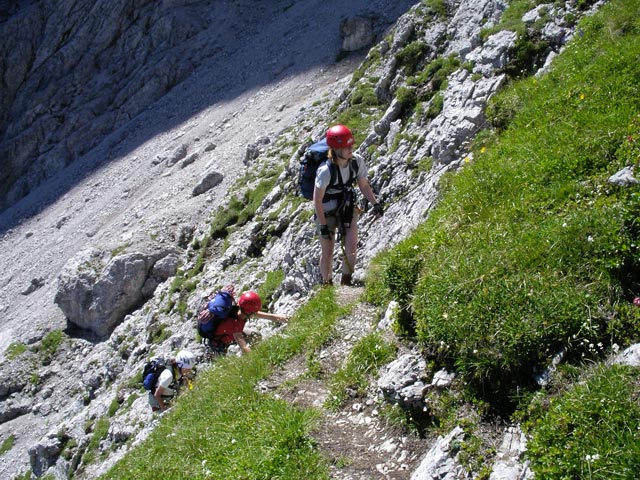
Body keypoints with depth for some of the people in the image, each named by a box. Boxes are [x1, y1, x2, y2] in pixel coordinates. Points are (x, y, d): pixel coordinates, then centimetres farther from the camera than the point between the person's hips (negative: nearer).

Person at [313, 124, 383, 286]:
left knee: (352, 247, -7)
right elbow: (317, 200, -22)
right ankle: (327, 285, 27)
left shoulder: (357, 161, -16)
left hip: (347, 208, 4)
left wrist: (375, 203, -11)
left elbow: (364, 185, 1)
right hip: (327, 213, -4)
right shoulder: (326, 171, -30)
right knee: (327, 252, 4)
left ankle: (346, 281, 16)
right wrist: (323, 226, -19)